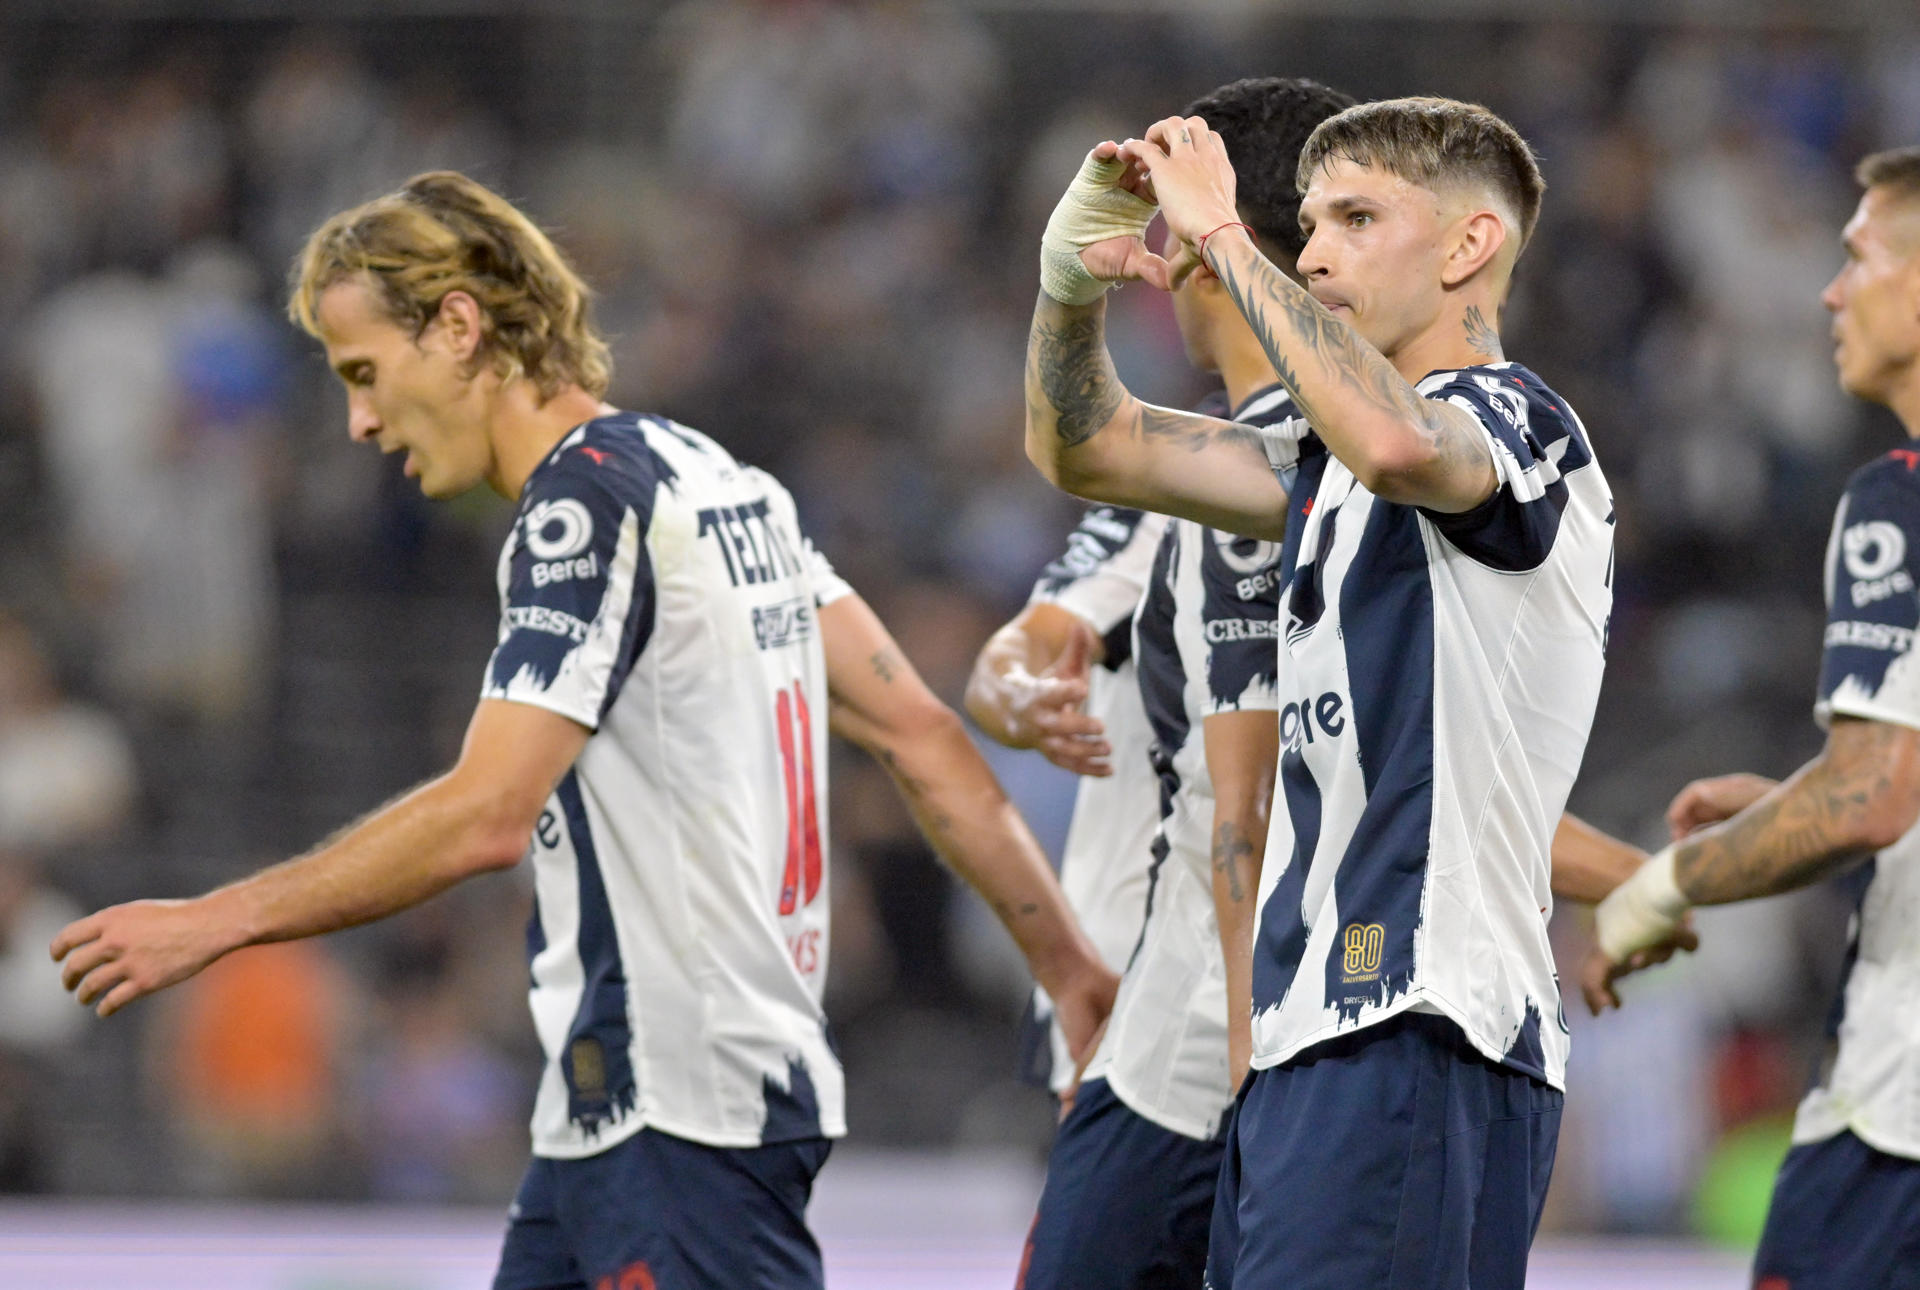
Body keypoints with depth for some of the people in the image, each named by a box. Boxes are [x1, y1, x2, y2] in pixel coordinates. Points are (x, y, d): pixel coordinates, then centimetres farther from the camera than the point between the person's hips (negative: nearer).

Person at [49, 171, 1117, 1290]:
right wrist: (1069, 962, 18)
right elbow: (923, 735, 15)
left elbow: (487, 816, -21)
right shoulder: (723, 484, 15)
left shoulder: (587, 503, -13)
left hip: (683, 1119, -10)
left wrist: (212, 923, -15)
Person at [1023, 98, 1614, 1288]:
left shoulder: (1516, 423, -6)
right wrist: (1074, 277, 6)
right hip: (1313, 1044, 10)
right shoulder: (1333, 468, 23)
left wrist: (1223, 238, -21)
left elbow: (1394, 442, -30)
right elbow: (1087, 452, 26)